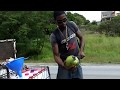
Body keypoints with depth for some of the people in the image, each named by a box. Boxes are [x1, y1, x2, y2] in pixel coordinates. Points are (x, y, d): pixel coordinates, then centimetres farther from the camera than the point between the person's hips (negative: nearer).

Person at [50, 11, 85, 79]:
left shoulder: (72, 25, -5)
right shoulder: (54, 36, -16)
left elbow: (81, 38, 5)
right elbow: (56, 55, -17)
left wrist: (81, 51, -12)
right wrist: (64, 66, -34)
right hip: (64, 64, -4)